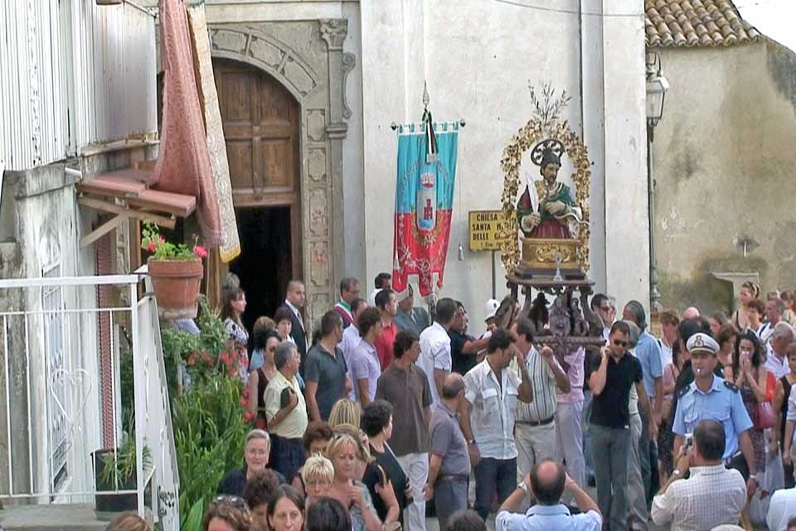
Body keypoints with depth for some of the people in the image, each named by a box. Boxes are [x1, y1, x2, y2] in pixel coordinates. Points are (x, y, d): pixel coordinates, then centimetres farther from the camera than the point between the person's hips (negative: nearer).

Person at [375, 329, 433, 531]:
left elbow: (426, 410, 11)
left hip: (420, 448, 4)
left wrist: (430, 441, 8)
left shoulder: (420, 375, 4)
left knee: (418, 497, 7)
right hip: (396, 450, -4)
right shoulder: (386, 378, -8)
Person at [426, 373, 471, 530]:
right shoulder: (444, 421, -20)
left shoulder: (449, 416, 12)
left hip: (457, 483, 10)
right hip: (450, 486, -10)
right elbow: (435, 462, -20)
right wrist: (430, 486, -8)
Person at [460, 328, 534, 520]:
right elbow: (463, 410, -11)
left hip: (509, 451, 6)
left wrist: (523, 368, 2)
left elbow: (527, 397, 12)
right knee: (483, 505, -3)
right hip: (485, 453, -6)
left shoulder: (510, 375, 10)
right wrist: (471, 443, -16)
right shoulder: (475, 376, -9)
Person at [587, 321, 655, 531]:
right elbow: (596, 388, -22)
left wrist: (651, 421, 18)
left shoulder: (633, 363, 1)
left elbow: (642, 395, 13)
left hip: (622, 427, 1)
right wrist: (605, 359, -17)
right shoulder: (598, 360, -5)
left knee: (620, 481, 0)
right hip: (599, 426, -1)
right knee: (602, 479, 6)